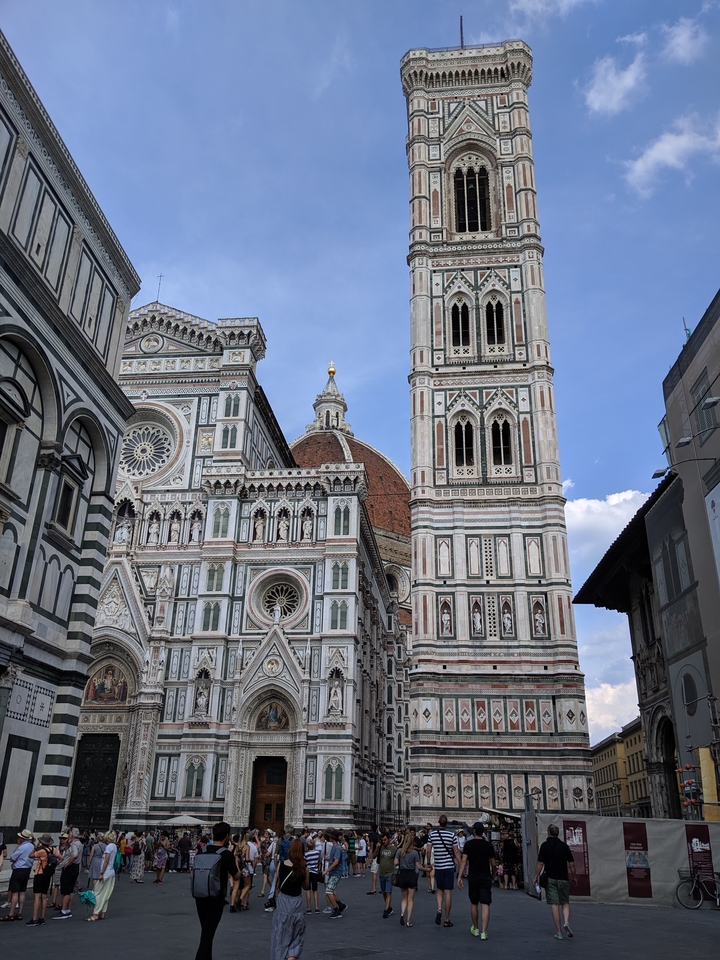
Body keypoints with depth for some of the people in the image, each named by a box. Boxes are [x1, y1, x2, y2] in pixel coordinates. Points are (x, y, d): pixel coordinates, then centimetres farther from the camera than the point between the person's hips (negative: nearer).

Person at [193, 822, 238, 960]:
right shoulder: (227, 854, -13)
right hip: (216, 900, -6)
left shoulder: (202, 851, 2)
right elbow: (236, 876, -2)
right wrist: (235, 861, 16)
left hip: (200, 897, 6)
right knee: (208, 935, -3)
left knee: (206, 932, 21)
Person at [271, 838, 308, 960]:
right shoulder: (303, 867, -10)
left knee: (280, 935, 17)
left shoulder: (281, 864, -8)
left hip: (282, 901, 1)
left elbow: (277, 885, 1)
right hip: (296, 902, -1)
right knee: (297, 936, 15)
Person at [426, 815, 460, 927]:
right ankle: (447, 920, 7)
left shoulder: (432, 834, -1)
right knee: (448, 893, 3)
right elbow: (456, 852, -4)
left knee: (439, 890, 17)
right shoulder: (451, 834, -6)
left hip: (438, 866, 2)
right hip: (449, 866, -2)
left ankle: (439, 910, -6)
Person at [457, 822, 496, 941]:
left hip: (473, 877, 0)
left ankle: (475, 929, 28)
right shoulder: (489, 845, 1)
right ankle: (483, 932, -9)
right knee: (485, 905, -1)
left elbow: (464, 860, -11)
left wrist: (460, 876, -11)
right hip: (486, 877, 0)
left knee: (474, 904, 16)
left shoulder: (468, 844, -4)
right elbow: (493, 863, 8)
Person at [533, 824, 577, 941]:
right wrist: (574, 877, 18)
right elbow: (571, 863, 6)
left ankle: (558, 932, 1)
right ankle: (566, 922, -10)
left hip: (550, 879, -2)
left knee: (554, 905, 1)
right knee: (565, 903, 14)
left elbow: (540, 863, -9)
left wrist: (536, 877, 0)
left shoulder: (545, 845, -5)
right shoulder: (564, 845, 3)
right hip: (563, 878, 2)